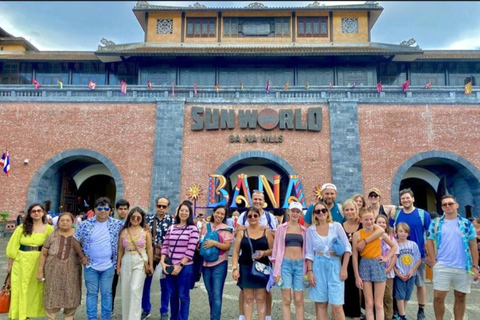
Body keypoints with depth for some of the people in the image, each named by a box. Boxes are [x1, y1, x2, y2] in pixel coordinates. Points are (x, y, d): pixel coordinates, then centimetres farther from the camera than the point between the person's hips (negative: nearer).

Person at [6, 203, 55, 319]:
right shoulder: (22, 227, 1)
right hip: (21, 263, 1)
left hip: (39, 264, 0)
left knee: (34, 290, 8)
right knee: (19, 290, 7)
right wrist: (10, 264, 5)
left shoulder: (49, 229, -2)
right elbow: (13, 246, 4)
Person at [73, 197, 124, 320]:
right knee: (91, 293, 11)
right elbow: (76, 241, 3)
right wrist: (82, 257, -1)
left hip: (108, 265, 0)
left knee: (107, 293, 9)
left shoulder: (116, 224, -7)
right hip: (91, 265, 0)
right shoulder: (86, 224, -6)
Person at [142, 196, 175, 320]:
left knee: (165, 285, 8)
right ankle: (146, 309, 30)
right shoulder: (148, 218, 4)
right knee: (145, 284, 11)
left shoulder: (172, 220, -3)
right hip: (149, 255, 2)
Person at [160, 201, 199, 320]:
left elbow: (191, 250, -11)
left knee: (183, 295, 4)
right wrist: (163, 261, -3)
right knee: (172, 294, 15)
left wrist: (180, 265, -14)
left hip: (185, 267, -4)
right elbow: (165, 246, 9)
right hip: (170, 266, 4)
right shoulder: (171, 228, 8)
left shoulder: (193, 228, -6)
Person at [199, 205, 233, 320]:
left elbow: (227, 246, -11)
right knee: (210, 293, 15)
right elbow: (200, 242, 15)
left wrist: (214, 243, -23)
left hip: (219, 264, -4)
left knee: (217, 294, -4)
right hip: (206, 264, 4)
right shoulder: (206, 227, 7)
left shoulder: (226, 229, -4)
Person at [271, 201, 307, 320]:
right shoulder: (281, 228, 3)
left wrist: (307, 269, 5)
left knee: (299, 300, 4)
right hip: (285, 264, -2)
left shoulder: (304, 230, 9)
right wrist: (276, 270, -3)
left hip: (300, 265, 2)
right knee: (286, 300, -1)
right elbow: (276, 248, 2)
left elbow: (306, 250, 11)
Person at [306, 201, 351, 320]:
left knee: (336, 305, -4)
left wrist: (344, 268, -6)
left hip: (334, 264, -1)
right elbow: (309, 253, 6)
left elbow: (347, 247, -1)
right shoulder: (311, 229, 3)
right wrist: (309, 271, -2)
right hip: (318, 265, 1)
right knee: (320, 303, 5)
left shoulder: (336, 226, -1)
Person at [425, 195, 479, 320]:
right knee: (438, 297, 0)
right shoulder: (436, 223, 2)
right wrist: (433, 261, -5)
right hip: (442, 267, -1)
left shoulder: (466, 223, 2)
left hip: (463, 268, 1)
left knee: (461, 298, 13)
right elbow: (430, 241, 4)